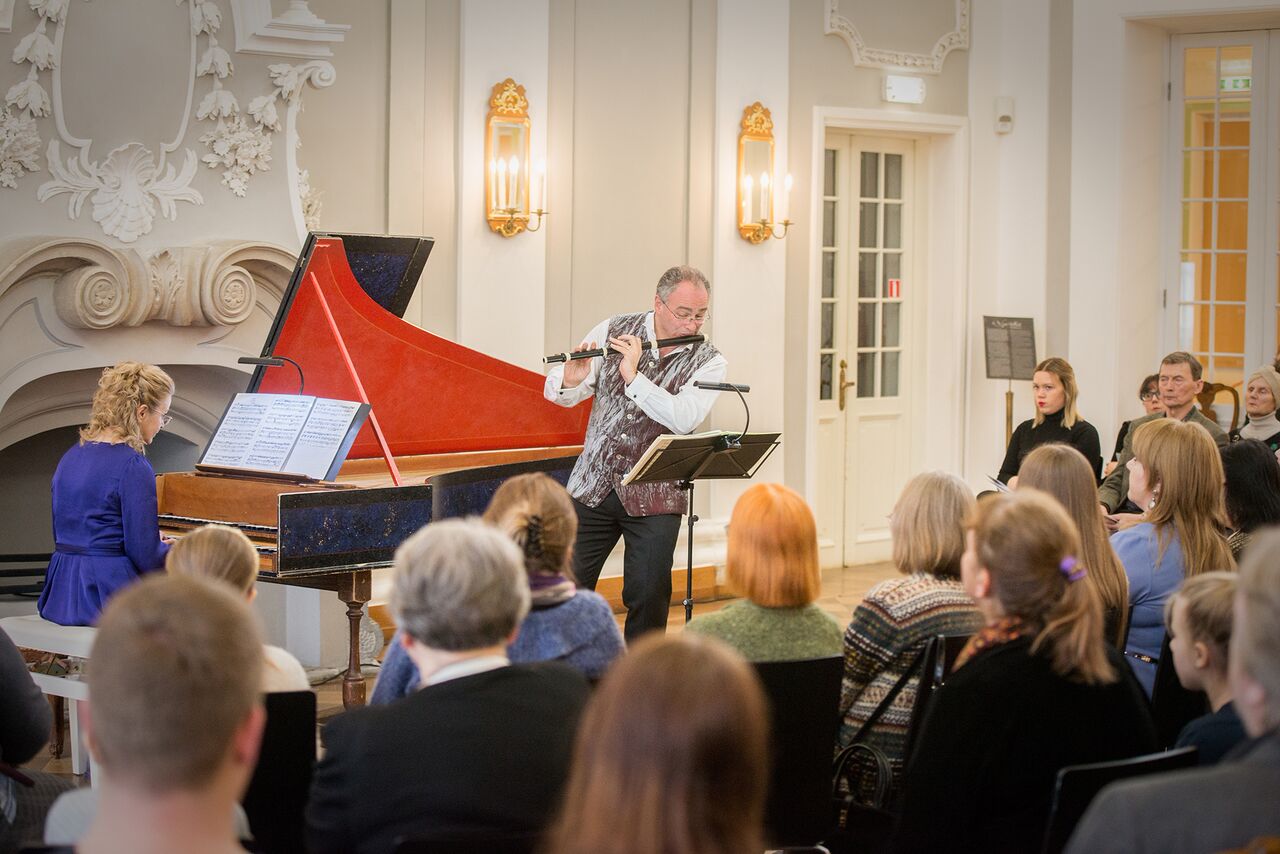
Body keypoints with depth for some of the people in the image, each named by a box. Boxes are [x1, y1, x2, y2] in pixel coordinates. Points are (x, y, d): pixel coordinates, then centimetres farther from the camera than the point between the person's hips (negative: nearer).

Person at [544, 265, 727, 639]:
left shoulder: (708, 362, -5)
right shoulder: (613, 330, 1)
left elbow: (683, 418, -22)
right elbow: (558, 395, 2)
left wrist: (633, 376, -27)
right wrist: (570, 380, -21)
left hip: (654, 496, -2)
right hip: (594, 485, 2)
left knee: (648, 597, -3)